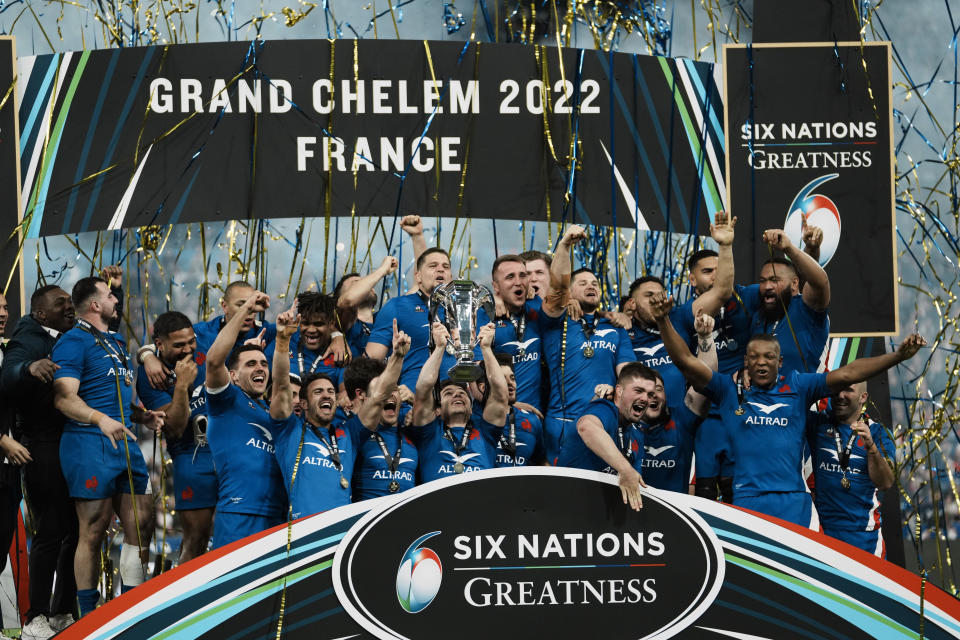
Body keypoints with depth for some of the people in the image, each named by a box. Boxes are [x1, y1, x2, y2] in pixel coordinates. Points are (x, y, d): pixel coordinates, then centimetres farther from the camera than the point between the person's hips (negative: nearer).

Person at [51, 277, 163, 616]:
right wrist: (101, 420, -31)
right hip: (90, 444, -9)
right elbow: (64, 397, -17)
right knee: (93, 532, -6)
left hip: (125, 442, 9)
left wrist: (144, 416, 10)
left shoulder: (117, 343, 22)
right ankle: (88, 617, 1)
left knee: (142, 525, 6)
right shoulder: (74, 341, -6)